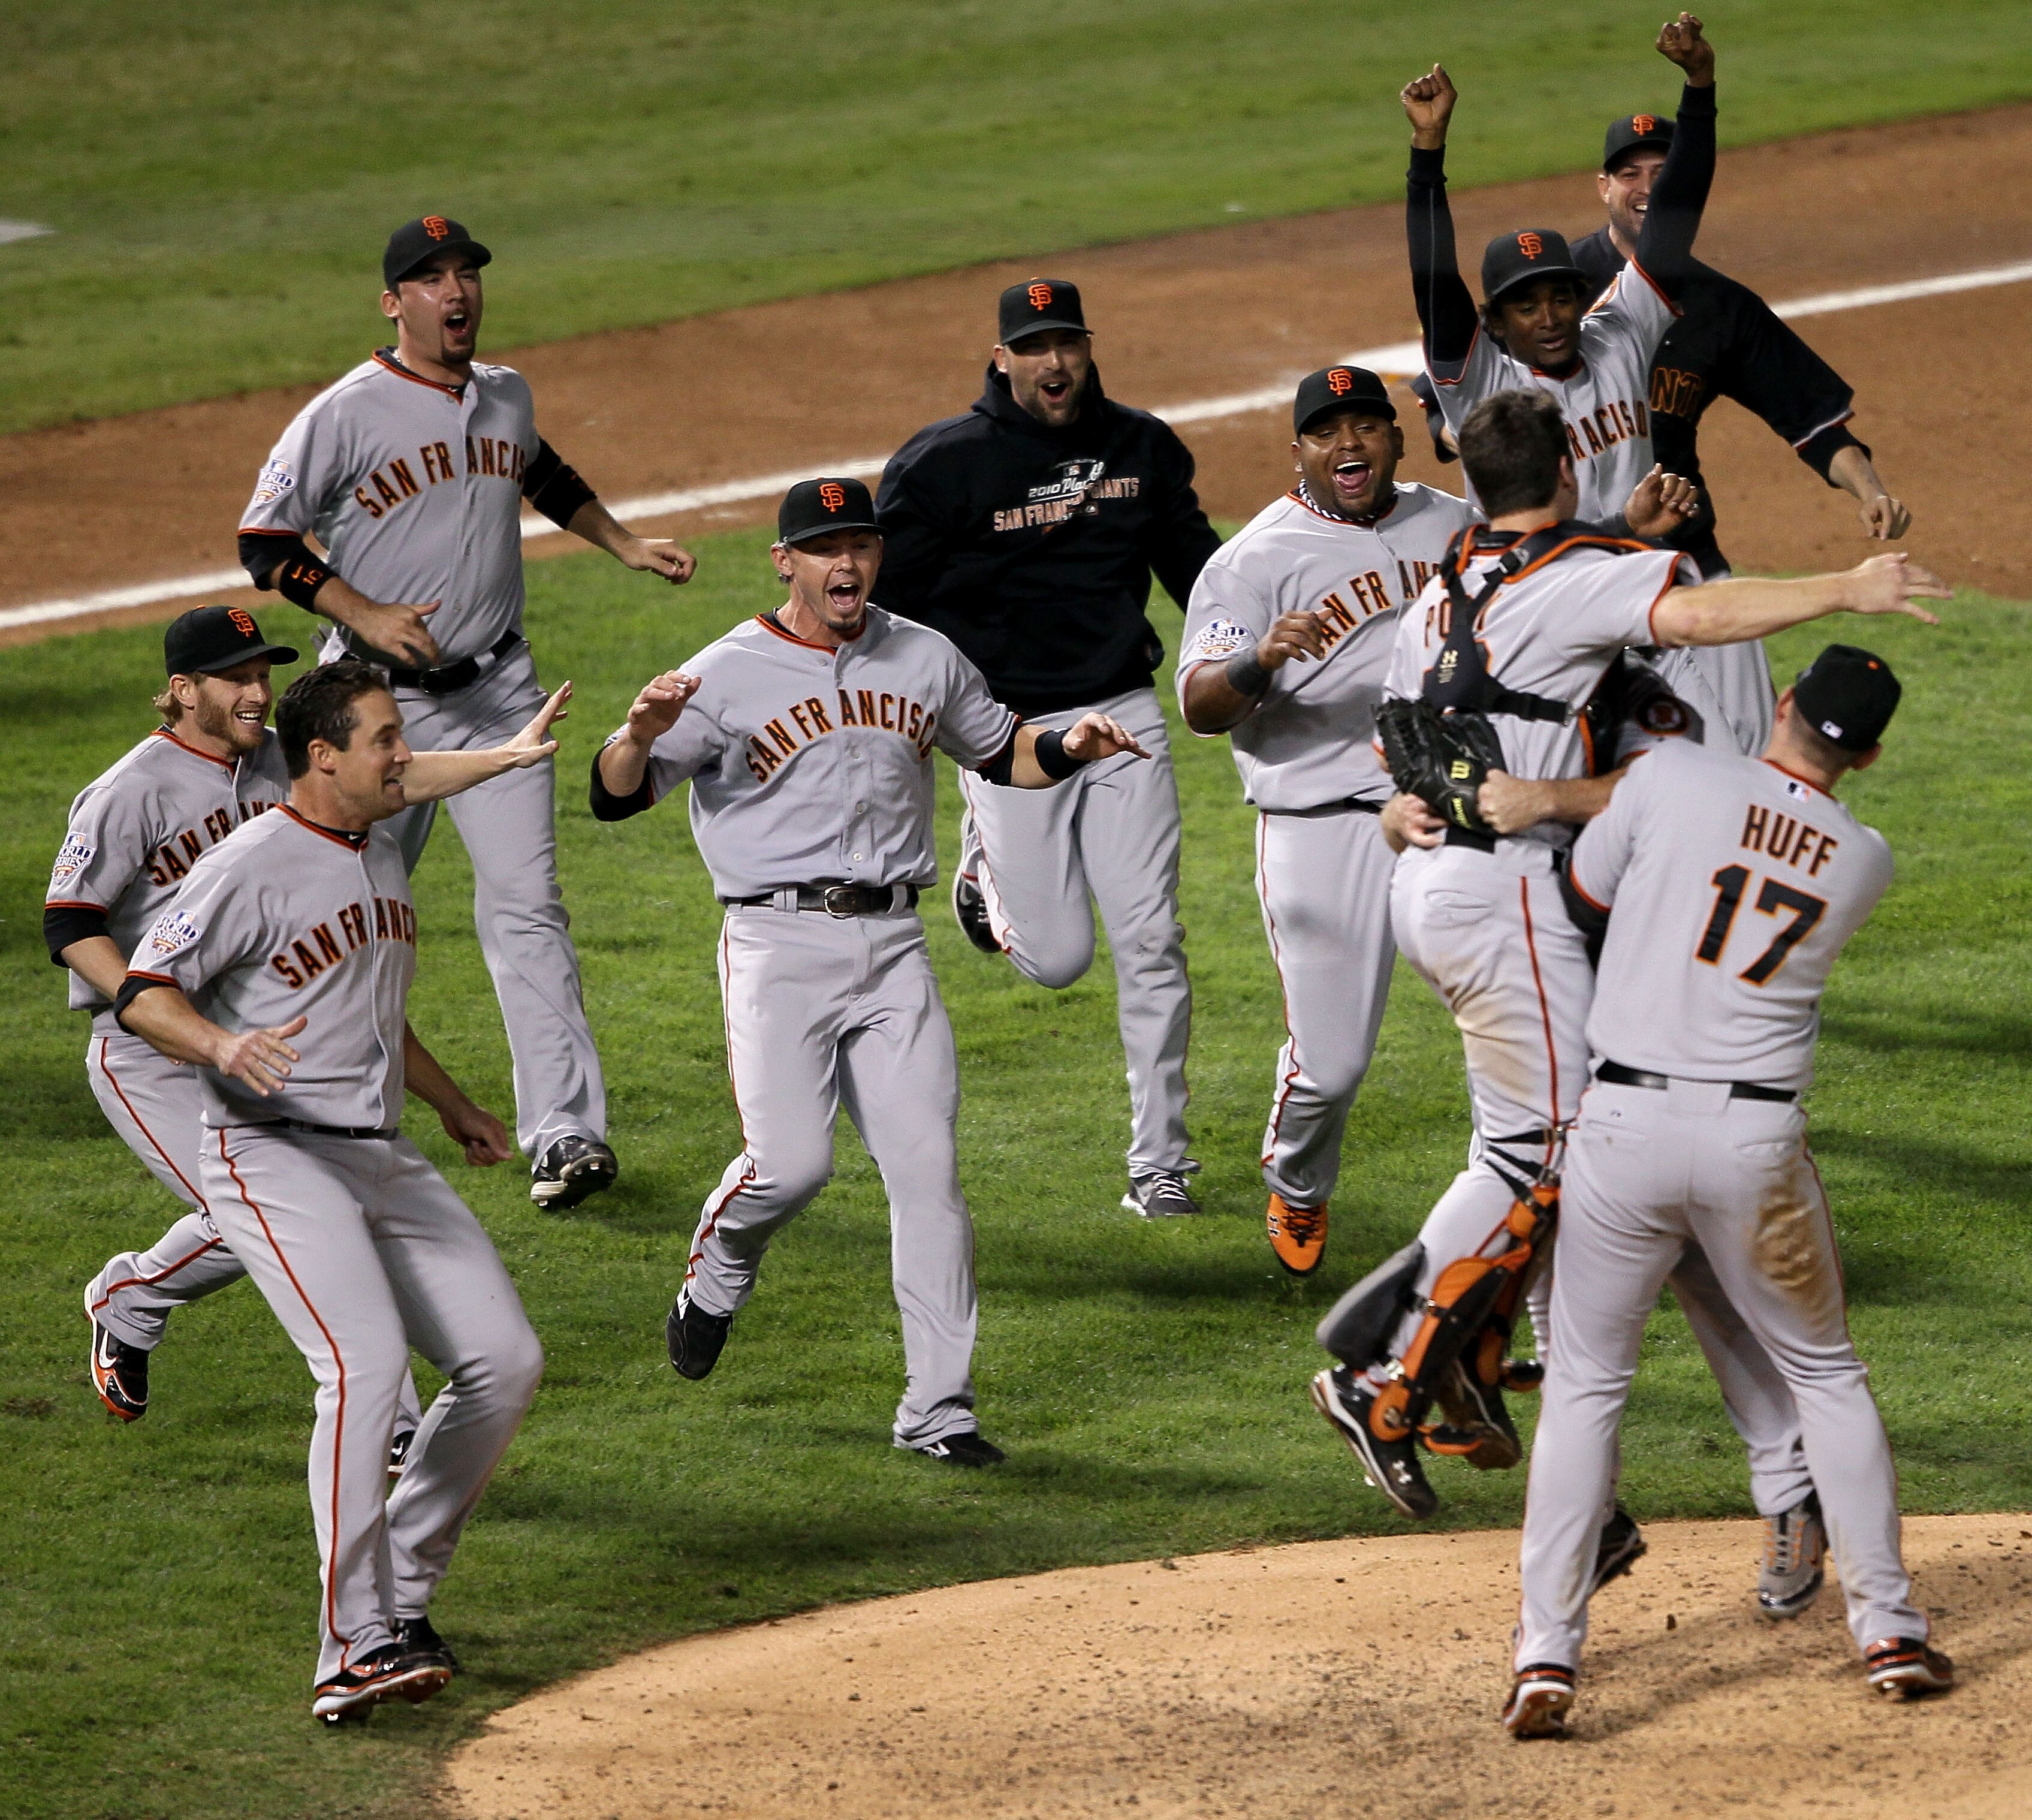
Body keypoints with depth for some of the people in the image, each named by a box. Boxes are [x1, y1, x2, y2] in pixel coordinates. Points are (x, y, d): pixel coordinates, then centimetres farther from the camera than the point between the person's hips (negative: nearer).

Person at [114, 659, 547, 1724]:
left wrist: (452, 1105, 36)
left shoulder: (379, 853, 15)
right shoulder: (250, 868, -12)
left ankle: (399, 1593, 11)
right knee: (366, 1361, -26)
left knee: (505, 1360, 0)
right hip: (274, 1158, -9)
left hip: (383, 1157, 9)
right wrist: (219, 1043, -34)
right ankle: (355, 1647, -26)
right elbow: (142, 993, -15)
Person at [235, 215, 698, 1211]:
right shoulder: (346, 415, -11)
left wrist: (626, 547, 23)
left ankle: (565, 1132, -14)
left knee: (525, 898, -8)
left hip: (496, 689, 3)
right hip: (382, 697, -3)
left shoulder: (506, 395, 8)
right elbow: (263, 541, -11)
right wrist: (366, 617, -21)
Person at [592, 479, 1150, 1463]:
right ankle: (716, 1278, 18)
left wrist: (1070, 746, 3)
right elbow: (615, 795, -7)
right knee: (791, 1160, -16)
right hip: (778, 942, -4)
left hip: (891, 946, 4)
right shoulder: (729, 673, -3)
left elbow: (1002, 753, 25)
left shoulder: (925, 660, 11)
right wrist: (643, 732, -29)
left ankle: (937, 1410, 0)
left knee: (928, 1167, -4)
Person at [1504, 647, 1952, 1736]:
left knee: (1585, 1383, 9)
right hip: (1758, 1143, 1)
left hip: (1625, 1123, -1)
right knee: (1826, 1375, 20)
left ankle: (1547, 1653, 0)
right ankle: (1888, 1633, 21)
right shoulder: (1864, 864, 3)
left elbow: (1587, 890, 8)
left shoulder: (1672, 779, -6)